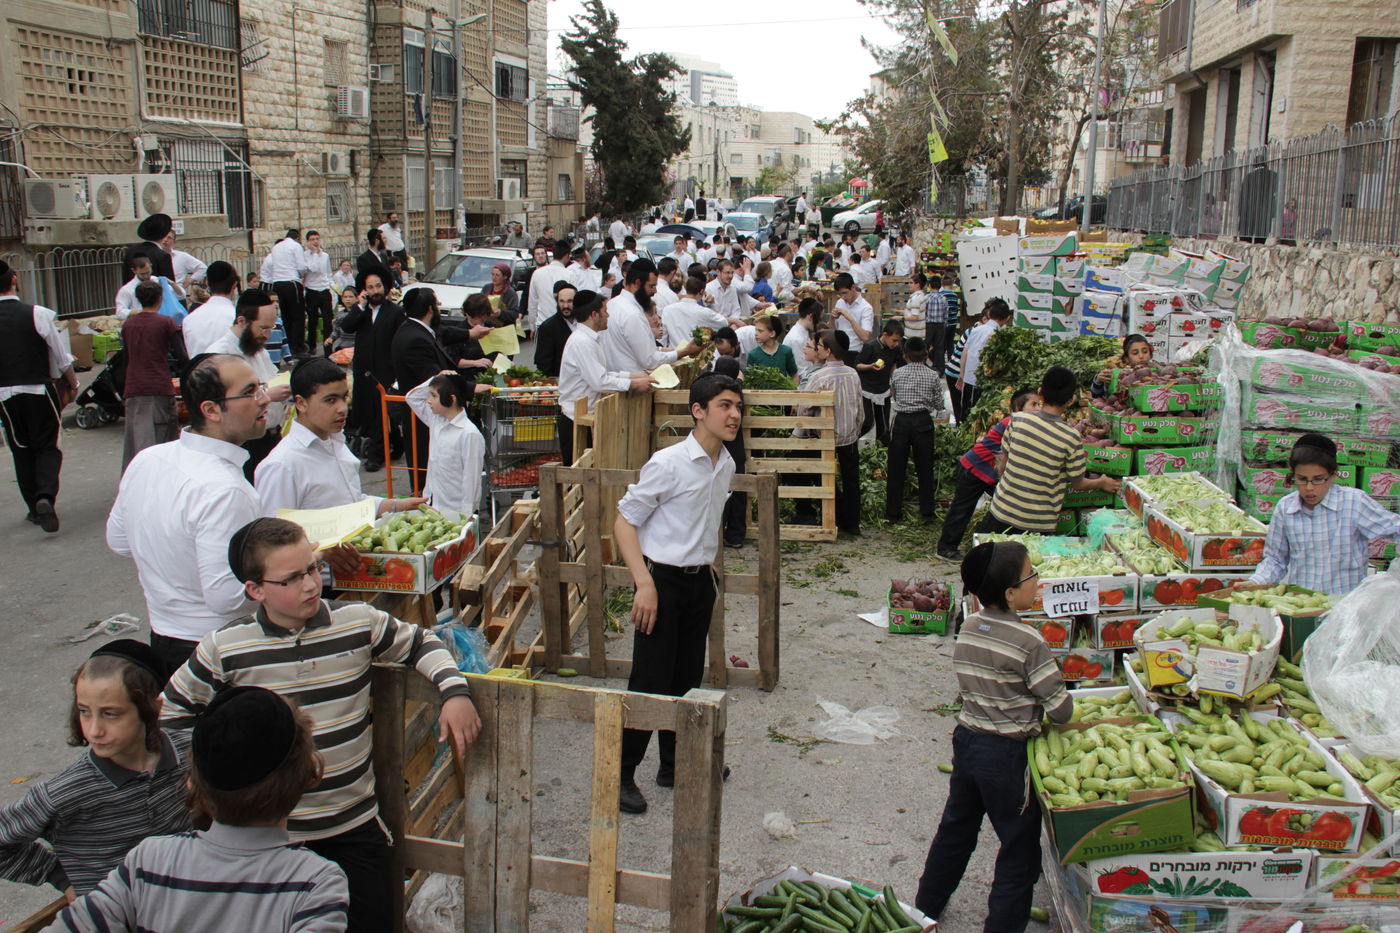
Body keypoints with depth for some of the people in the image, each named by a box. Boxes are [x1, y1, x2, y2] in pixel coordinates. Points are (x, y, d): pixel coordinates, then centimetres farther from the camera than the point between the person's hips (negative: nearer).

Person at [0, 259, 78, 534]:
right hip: (39, 390, -2)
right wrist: (72, 383, 11)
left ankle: (35, 509, 19)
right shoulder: (37, 314, -10)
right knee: (47, 447, 6)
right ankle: (46, 497, -18)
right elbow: (61, 356, -4)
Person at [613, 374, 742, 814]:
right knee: (651, 682, -4)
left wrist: (708, 567, 18)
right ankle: (621, 774, 11)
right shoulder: (668, 463, -18)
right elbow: (624, 522, -15)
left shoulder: (726, 465, 4)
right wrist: (644, 584, -21)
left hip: (700, 581, 7)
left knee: (688, 678, 16)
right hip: (663, 580, -7)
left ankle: (675, 764, 31)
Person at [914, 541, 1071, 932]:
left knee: (955, 830, 25)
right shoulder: (1028, 641, -21)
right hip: (1006, 755, -7)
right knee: (1019, 850, 12)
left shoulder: (968, 627, -3)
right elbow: (1062, 710, -17)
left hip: (966, 740, 7)